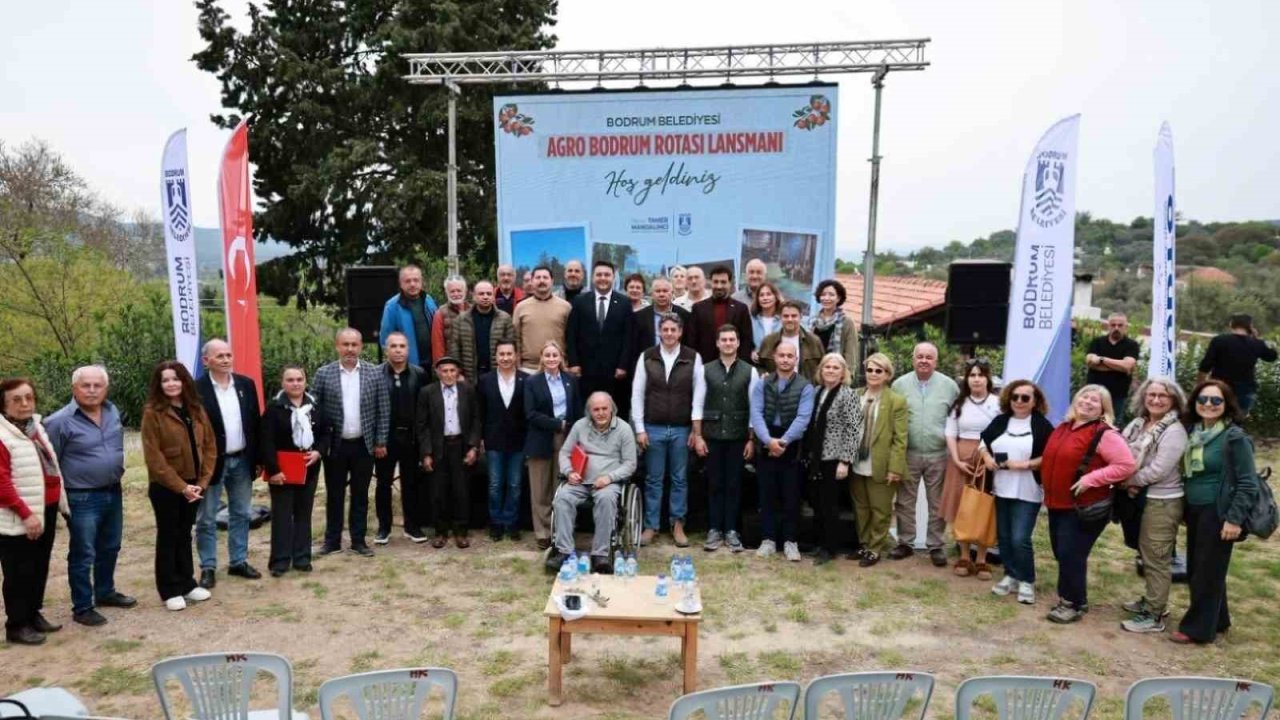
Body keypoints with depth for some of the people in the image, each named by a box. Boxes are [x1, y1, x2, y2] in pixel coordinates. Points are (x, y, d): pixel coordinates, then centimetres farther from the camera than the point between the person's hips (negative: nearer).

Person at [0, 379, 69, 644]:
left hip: (46, 509, 8)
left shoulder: (36, 427, 12)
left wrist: (58, 503, 16)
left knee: (39, 568, 17)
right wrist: (25, 514, -21)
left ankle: (33, 614, 30)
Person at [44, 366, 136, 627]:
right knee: (83, 555, 3)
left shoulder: (113, 411, 3)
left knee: (109, 548, 20)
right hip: (82, 498, -6)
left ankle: (105, 592, 38)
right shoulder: (60, 421, -16)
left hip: (113, 493, 6)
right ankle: (82, 607, 16)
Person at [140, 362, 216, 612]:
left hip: (193, 484, 5)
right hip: (165, 487, -5)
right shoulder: (153, 413, -10)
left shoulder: (197, 409, 6)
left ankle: (187, 584, 25)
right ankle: (170, 590, 15)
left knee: (184, 534, 15)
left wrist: (202, 482, -5)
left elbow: (209, 446, 6)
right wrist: (180, 486, -17)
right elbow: (154, 457, -14)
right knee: (168, 537, 6)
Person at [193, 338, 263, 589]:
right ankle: (208, 567, 17)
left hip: (242, 460, 4)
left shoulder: (246, 384, 3)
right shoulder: (196, 389, -11)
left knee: (241, 514, 14)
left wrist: (258, 457, 5)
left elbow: (255, 423, 7)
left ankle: (239, 561, 25)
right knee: (207, 519, 6)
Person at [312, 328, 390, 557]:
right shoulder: (324, 374, -2)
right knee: (334, 495, 9)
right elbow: (314, 409, -1)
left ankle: (358, 540, 20)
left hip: (364, 445, 0)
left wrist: (381, 442, -2)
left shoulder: (375, 373, -1)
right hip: (335, 445, 0)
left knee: (360, 495, 10)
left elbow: (383, 410, 1)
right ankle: (332, 540, 21)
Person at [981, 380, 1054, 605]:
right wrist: (987, 458, -3)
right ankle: (1010, 576, 26)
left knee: (1020, 539, -8)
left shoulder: (1042, 425, -8)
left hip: (1028, 493, -5)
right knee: (1003, 537, 12)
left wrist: (1025, 465, -20)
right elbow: (984, 443, 17)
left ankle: (1027, 581, 10)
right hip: (1002, 490, 6)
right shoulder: (1000, 421, 8)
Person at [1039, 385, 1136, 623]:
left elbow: (1126, 465, -19)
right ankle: (1071, 597, 29)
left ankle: (1073, 603, 10)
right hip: (1057, 504, 8)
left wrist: (1091, 479, -22)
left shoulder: (1104, 434, -14)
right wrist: (1048, 492, 15)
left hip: (1084, 508, -8)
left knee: (1071, 555, -4)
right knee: (1062, 555, 15)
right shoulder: (1062, 428, 10)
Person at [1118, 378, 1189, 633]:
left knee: (1156, 559, 0)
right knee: (1147, 554, 19)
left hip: (1163, 502, -8)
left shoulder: (1174, 431, -17)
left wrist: (1128, 481, -9)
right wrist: (1129, 484, -11)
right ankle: (1151, 600, 35)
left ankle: (1154, 616, 8)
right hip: (1142, 497, 8)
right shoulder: (1138, 423, 6)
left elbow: (1157, 471, -22)